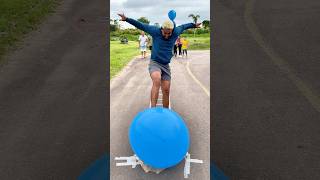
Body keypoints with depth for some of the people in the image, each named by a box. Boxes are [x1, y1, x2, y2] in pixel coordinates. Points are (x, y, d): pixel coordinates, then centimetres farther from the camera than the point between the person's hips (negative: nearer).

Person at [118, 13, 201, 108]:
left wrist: (194, 25, 36)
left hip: (166, 66, 4)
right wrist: (127, 19, -1)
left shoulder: (176, 32, -1)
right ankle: (153, 109, -35)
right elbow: (140, 25, -1)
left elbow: (183, 26, 20)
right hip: (154, 63, -4)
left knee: (166, 91, 1)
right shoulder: (155, 31, -8)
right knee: (157, 81, -34)